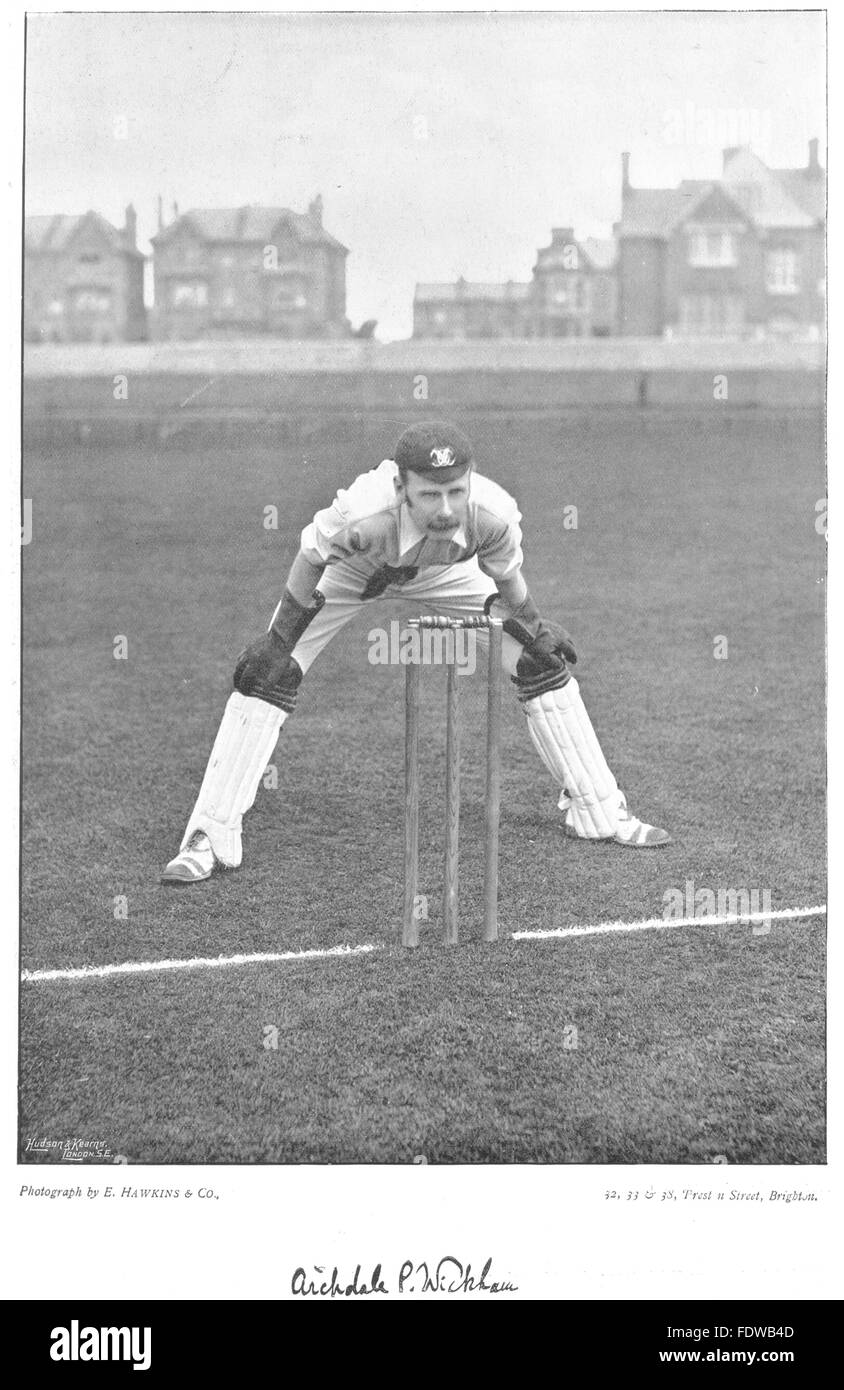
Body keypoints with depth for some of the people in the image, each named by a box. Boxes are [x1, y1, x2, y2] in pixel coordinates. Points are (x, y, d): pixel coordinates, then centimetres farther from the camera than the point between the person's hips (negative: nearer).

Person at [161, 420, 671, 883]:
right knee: (267, 675, -15)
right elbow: (311, 561, -24)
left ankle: (600, 811, 14)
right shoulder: (361, 515, -46)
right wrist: (278, 643, -16)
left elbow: (506, 579, -14)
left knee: (544, 660, -3)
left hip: (444, 573, 2)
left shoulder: (494, 514, -38)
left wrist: (534, 630, 3)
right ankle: (211, 838, -7)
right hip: (351, 572, -2)